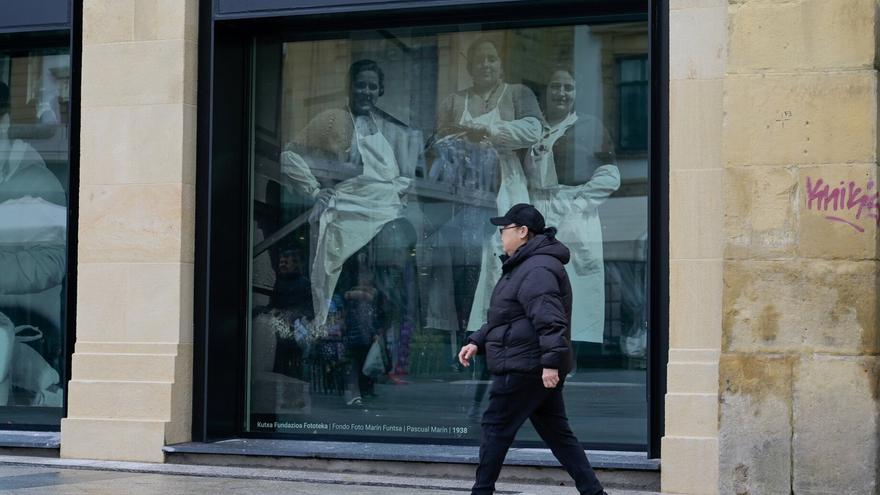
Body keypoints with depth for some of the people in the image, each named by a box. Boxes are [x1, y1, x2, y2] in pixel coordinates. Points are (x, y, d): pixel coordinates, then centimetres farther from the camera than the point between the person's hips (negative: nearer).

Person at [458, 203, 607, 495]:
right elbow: (504, 319, 28)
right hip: (538, 370, 11)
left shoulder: (537, 270, -16)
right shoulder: (522, 267, 20)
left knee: (496, 427, -1)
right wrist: (477, 342, 19)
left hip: (525, 369, -11)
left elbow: (550, 320, -26)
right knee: (557, 432, 11)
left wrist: (551, 362, -31)